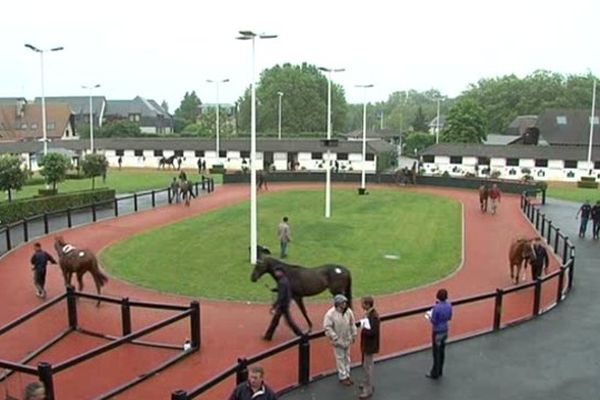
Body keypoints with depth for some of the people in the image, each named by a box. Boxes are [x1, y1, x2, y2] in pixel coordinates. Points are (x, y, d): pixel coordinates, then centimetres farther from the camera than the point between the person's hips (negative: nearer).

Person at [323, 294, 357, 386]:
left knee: (347, 357, 17)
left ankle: (347, 375, 32)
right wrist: (335, 338, -20)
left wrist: (354, 335, 7)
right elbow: (327, 327, -20)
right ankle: (342, 377, 20)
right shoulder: (330, 314, -24)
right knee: (340, 358, 5)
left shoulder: (348, 311, -8)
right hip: (338, 341, -5)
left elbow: (352, 324, 5)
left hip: (347, 339, 5)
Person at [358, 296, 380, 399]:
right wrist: (364, 327, -1)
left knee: (368, 367, 0)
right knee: (367, 365, 23)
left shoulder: (373, 316, -27)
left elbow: (372, 332, -29)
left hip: (370, 346, -10)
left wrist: (363, 329, -18)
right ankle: (368, 384, 39)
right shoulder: (369, 313, 2)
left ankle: (368, 390, 11)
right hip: (367, 344, 10)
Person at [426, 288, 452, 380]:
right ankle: (440, 371, 34)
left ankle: (435, 374, 20)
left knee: (436, 353, 7)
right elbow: (449, 318, 6)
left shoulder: (436, 308, -28)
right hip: (445, 330, 7)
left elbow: (434, 322, -20)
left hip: (437, 332, -7)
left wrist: (429, 315, -2)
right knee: (442, 351, 19)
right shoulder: (449, 305, -6)